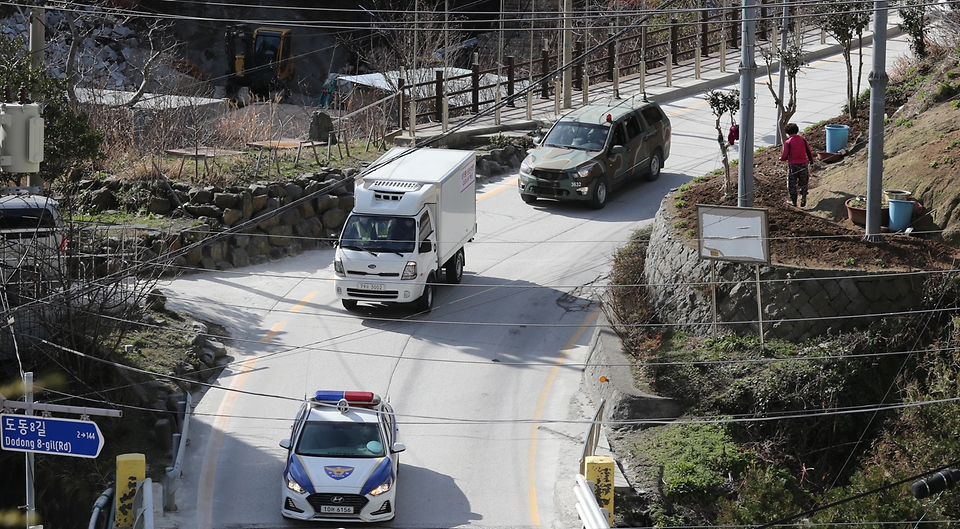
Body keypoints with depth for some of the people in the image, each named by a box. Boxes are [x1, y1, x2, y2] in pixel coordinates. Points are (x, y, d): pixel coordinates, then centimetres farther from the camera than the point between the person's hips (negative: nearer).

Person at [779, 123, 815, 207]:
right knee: (803, 183, 16)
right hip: (803, 164, 3)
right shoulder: (803, 140, -1)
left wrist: (781, 158, 10)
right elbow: (809, 152, 4)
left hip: (792, 165, -3)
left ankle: (793, 201, 18)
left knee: (792, 185, 11)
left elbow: (785, 156, -13)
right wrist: (811, 161, 19)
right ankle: (803, 198, -4)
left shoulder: (788, 142, -11)